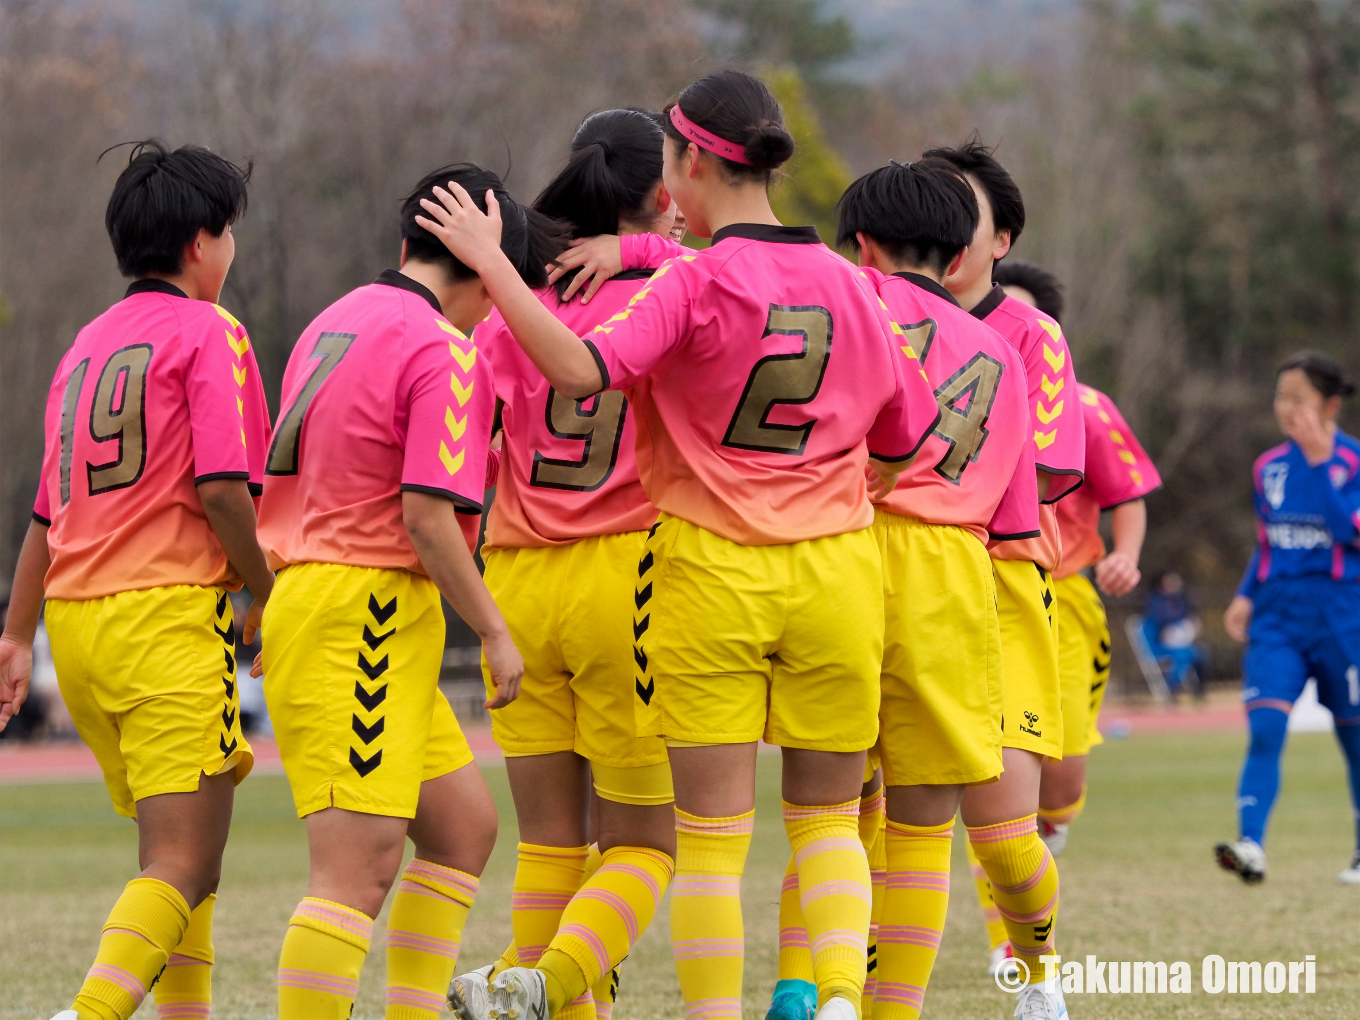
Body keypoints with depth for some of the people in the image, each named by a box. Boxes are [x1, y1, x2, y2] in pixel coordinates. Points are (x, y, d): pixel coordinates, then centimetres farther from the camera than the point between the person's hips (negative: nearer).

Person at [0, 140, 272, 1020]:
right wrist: (267, 596, -1)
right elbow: (221, 487, -13)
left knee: (179, 847, 18)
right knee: (183, 864, -13)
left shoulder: (89, 344, 19)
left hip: (76, 618, 8)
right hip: (168, 615, -8)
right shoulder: (207, 331, -3)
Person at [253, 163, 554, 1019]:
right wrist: (495, 631, -11)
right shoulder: (445, 354, -11)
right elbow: (425, 514, -18)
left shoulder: (332, 326, 16)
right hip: (367, 616, -10)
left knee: (465, 823, 16)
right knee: (363, 862, -13)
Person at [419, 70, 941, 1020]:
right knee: (827, 815, 13)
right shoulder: (845, 283, 3)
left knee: (711, 832, 4)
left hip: (710, 575, -3)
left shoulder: (693, 285, -12)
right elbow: (903, 441, 11)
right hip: (835, 571, 3)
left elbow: (580, 368, -26)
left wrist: (491, 261, -19)